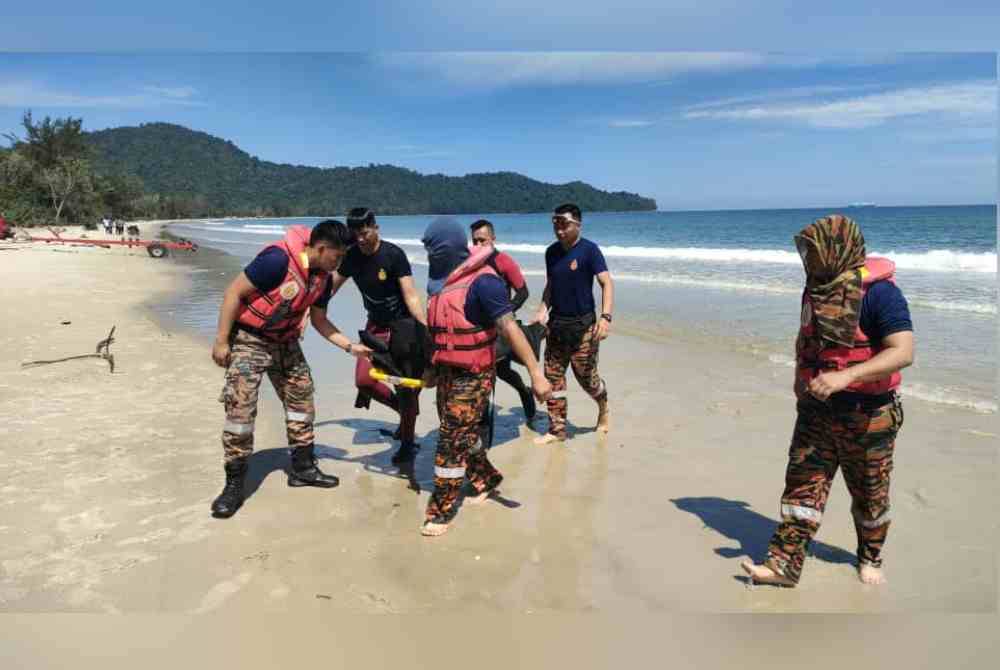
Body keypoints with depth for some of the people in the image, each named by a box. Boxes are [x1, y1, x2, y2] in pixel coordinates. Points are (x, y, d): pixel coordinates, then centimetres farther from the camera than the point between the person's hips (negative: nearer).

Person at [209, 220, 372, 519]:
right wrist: (221, 340, -19)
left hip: (284, 342, 8)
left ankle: (302, 468, 24)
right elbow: (234, 292, -21)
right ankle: (234, 485, 4)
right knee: (240, 409, -9)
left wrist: (350, 346, 1)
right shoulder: (278, 259, -28)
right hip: (249, 339, -8)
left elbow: (319, 320, 9)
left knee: (301, 401, 10)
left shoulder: (322, 278, -3)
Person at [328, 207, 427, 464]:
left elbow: (410, 295, -25)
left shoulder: (393, 255, -19)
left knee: (405, 385, -2)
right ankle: (404, 410, 21)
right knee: (364, 381, -5)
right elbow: (330, 287, 7)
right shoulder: (352, 256, -5)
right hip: (376, 325, 5)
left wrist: (426, 327, -36)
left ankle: (408, 443, 15)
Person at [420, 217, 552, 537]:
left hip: (473, 376, -8)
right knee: (460, 434, 18)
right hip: (447, 372, 8)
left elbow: (510, 328, -25)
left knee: (451, 440, -4)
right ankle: (486, 479, 41)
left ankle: (441, 510, 9)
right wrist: (433, 368, 24)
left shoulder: (481, 281, -19)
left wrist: (536, 373, -29)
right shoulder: (443, 280, 7)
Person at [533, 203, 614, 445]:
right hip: (557, 323, 6)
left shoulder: (589, 250, -11)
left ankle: (603, 408, 34)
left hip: (583, 324, -5)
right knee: (553, 376, 4)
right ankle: (557, 430, 15)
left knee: (586, 376, 2)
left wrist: (605, 317, -30)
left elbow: (607, 283, -18)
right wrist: (543, 310, 0)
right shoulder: (551, 251, 7)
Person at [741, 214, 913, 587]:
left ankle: (870, 559, 36)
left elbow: (903, 353, -27)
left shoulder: (879, 292, -18)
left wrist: (846, 376, -37)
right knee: (802, 486, 2)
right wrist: (801, 382, 19)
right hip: (817, 409, 6)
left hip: (866, 415, -6)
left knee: (869, 495, 13)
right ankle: (784, 564, 5)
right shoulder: (816, 288, 5)